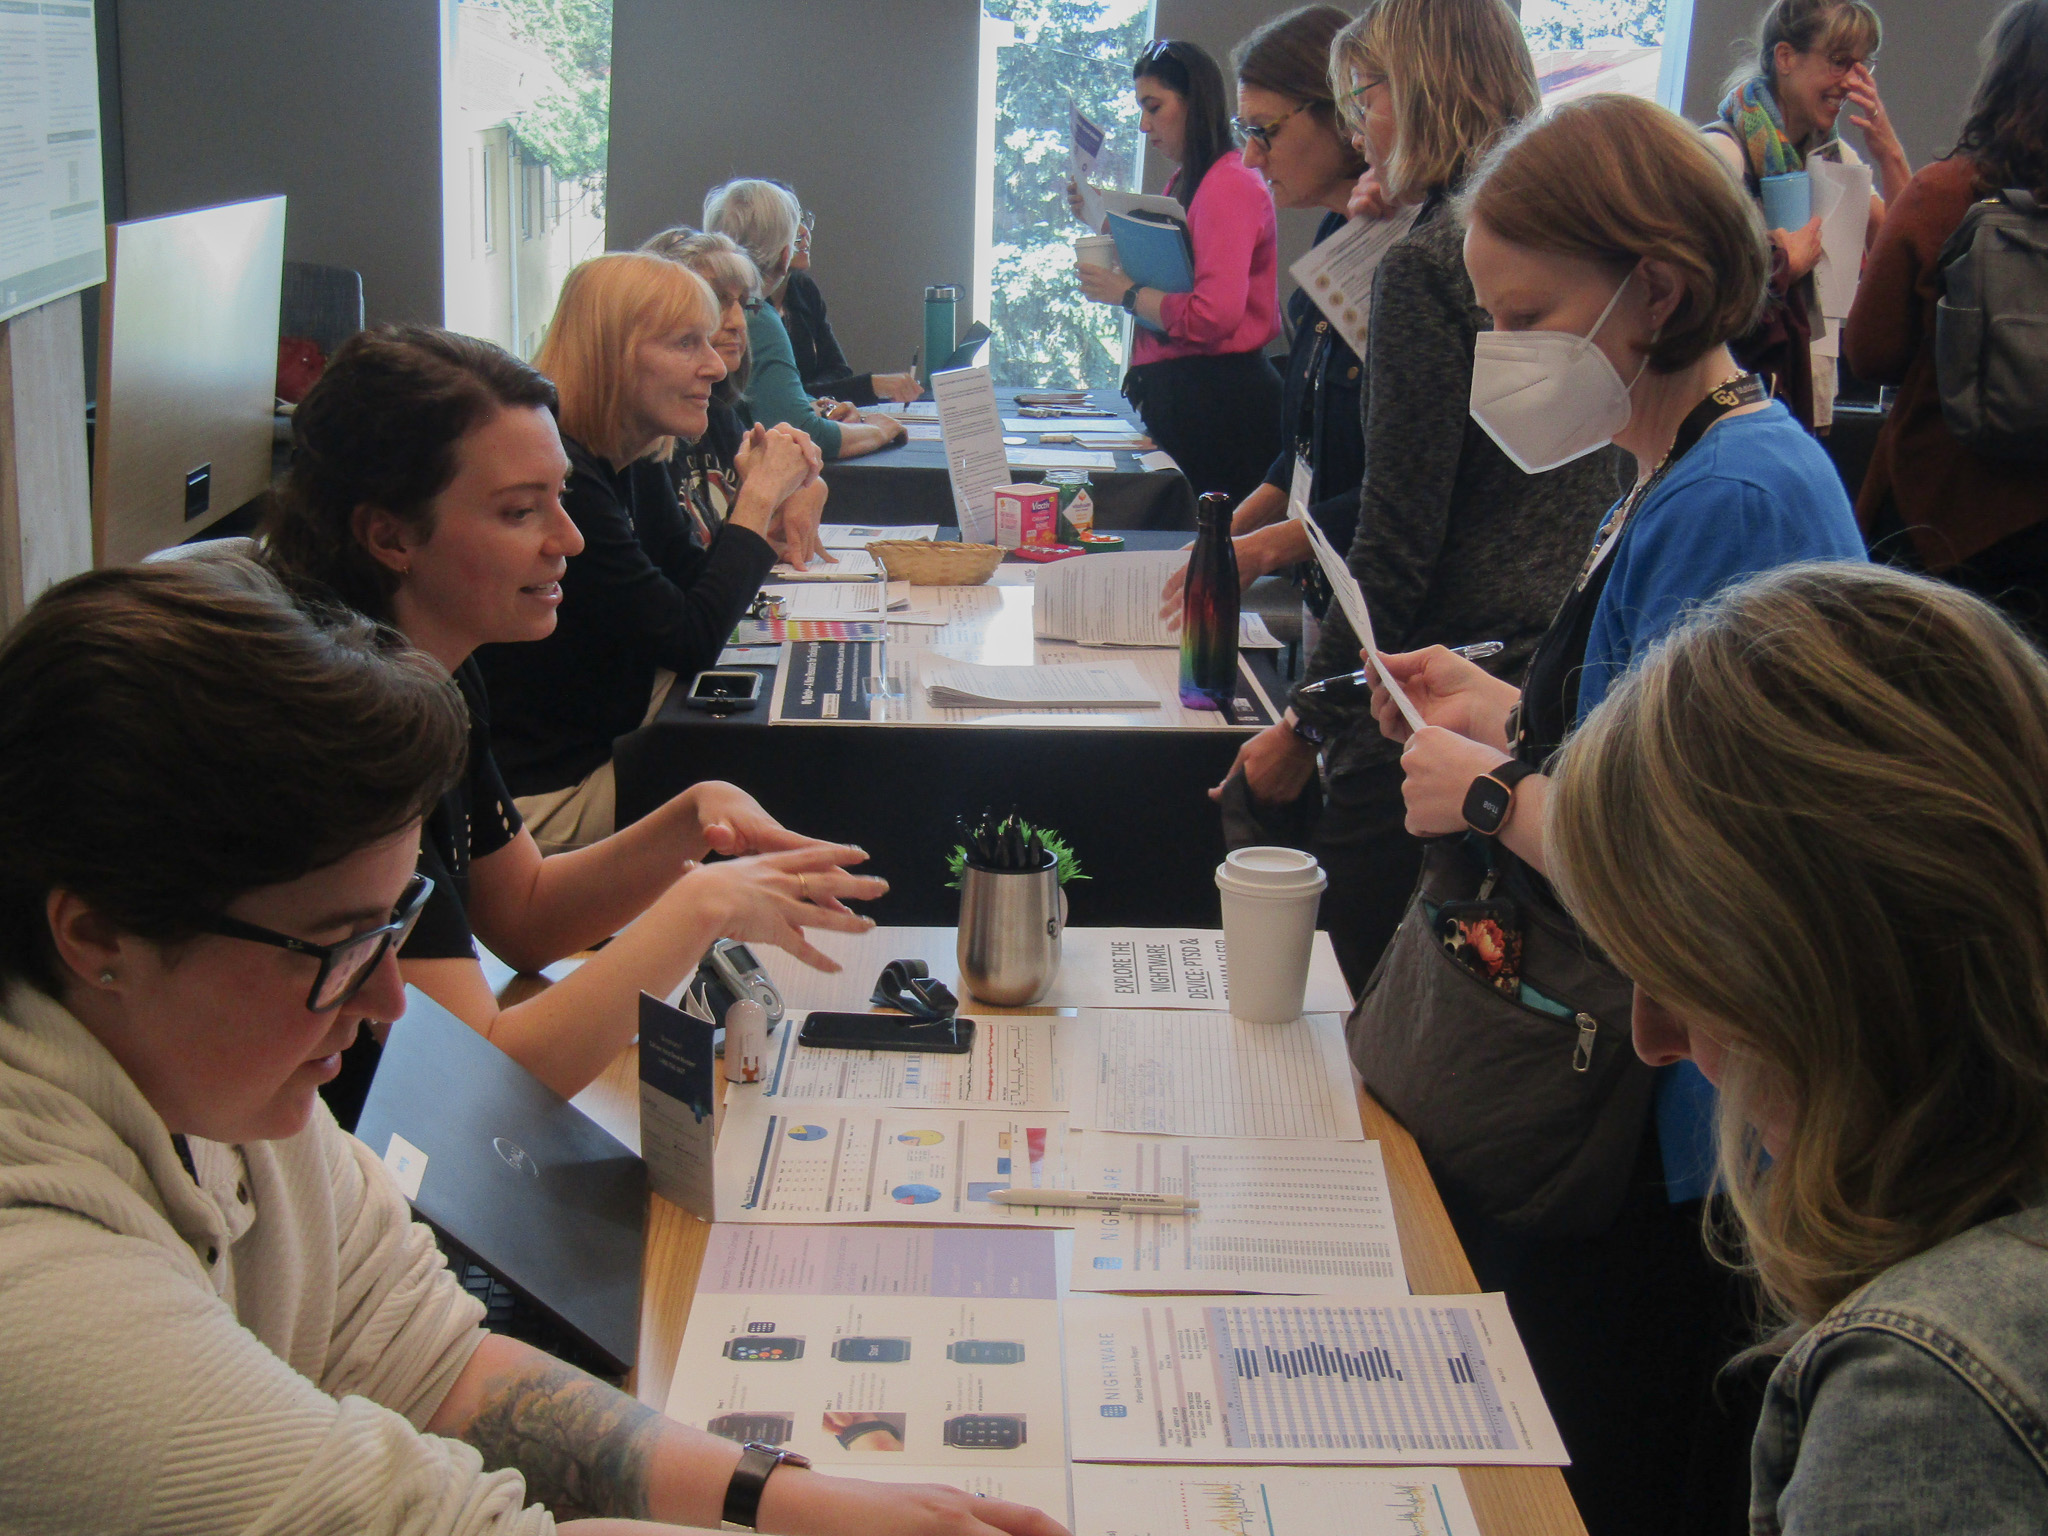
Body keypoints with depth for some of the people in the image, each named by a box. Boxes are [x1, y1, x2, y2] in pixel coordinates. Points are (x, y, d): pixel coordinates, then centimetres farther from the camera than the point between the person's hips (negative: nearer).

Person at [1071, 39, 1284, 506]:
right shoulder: (1184, 183, 16)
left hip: (1216, 396, -10)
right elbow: (1162, 272, 29)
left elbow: (1213, 317, -24)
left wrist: (1124, 293, -14)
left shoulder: (1229, 186, -14)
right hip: (1179, 389, 10)